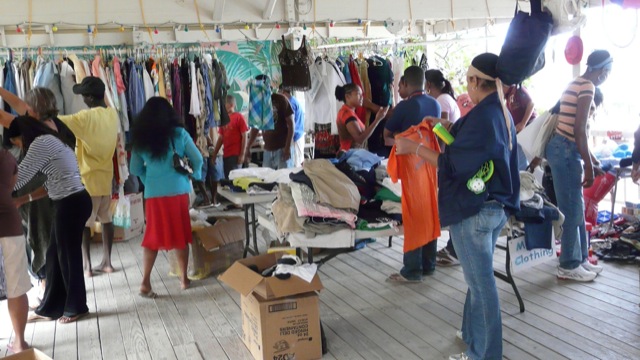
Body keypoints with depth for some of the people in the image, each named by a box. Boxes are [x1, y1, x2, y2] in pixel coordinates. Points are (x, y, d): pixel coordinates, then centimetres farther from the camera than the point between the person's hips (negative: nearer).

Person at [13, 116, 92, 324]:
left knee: (68, 256, 3)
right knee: (55, 255, 15)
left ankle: (76, 308, 17)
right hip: (72, 202, 10)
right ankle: (51, 307, 26)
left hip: (70, 205, -10)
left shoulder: (41, 142, -11)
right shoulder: (50, 141, 20)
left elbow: (20, 176, -13)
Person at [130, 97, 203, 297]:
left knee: (153, 236, 7)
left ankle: (145, 282, 2)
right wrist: (196, 176, 19)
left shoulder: (140, 138, 2)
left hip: (154, 194, 1)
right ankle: (184, 278, 19)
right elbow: (197, 159, 0)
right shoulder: (179, 134, -3)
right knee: (181, 235, 11)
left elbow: (135, 170, 7)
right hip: (179, 191, -1)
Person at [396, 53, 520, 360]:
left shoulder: (482, 115, -21)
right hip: (496, 206, 10)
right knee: (479, 277, 22)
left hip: (473, 210, -9)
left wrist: (413, 148, -15)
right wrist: (450, 127, 25)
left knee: (481, 282, 3)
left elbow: (452, 163, -22)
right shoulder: (502, 112, 8)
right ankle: (475, 333, 38)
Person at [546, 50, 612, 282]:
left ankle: (580, 259, 25)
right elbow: (579, 131, -19)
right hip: (567, 151, -10)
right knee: (572, 210, -3)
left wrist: (591, 163, 23)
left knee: (577, 207, 16)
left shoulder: (577, 84, 18)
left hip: (565, 148, 10)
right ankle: (569, 266, 6)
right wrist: (588, 166, -15)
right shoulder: (587, 87, -13)